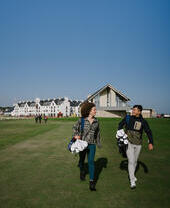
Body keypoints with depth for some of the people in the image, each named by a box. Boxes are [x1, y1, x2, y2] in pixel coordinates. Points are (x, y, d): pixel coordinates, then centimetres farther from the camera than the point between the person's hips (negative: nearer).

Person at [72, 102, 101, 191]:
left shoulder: (96, 121, 0)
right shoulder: (81, 120, -7)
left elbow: (97, 132, 14)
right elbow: (75, 127, 8)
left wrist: (98, 142, 18)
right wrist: (75, 135, -8)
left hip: (92, 144, 1)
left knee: (91, 162, -7)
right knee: (82, 160, 18)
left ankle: (91, 181, -1)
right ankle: (82, 172, 47)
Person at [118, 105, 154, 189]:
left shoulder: (143, 121, -6)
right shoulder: (128, 118, -6)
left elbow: (149, 132, -4)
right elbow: (120, 124, 10)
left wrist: (151, 143, -17)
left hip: (138, 144, 2)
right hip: (129, 143, -2)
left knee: (135, 161, 17)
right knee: (131, 161, -9)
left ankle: (131, 175, 40)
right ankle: (132, 181, -1)